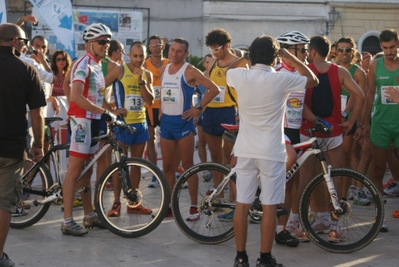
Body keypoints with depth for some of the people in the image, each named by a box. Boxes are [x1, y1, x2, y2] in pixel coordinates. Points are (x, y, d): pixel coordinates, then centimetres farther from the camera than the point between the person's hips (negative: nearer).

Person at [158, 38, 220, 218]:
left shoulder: (189, 71, -9)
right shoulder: (163, 70, 10)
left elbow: (214, 89, -12)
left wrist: (198, 108, -11)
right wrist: (161, 109, 14)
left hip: (182, 121, -6)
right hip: (166, 121, 6)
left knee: (188, 165, -2)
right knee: (168, 166, 9)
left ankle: (194, 207, 4)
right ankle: (168, 206, 16)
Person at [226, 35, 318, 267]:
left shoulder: (239, 76, -3)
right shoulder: (281, 79, -11)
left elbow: (228, 70, 23)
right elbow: (313, 80, 6)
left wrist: (248, 59, 24)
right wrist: (290, 57, 8)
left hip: (246, 150, 4)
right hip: (272, 152, -3)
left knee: (242, 204, 8)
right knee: (270, 207, 3)